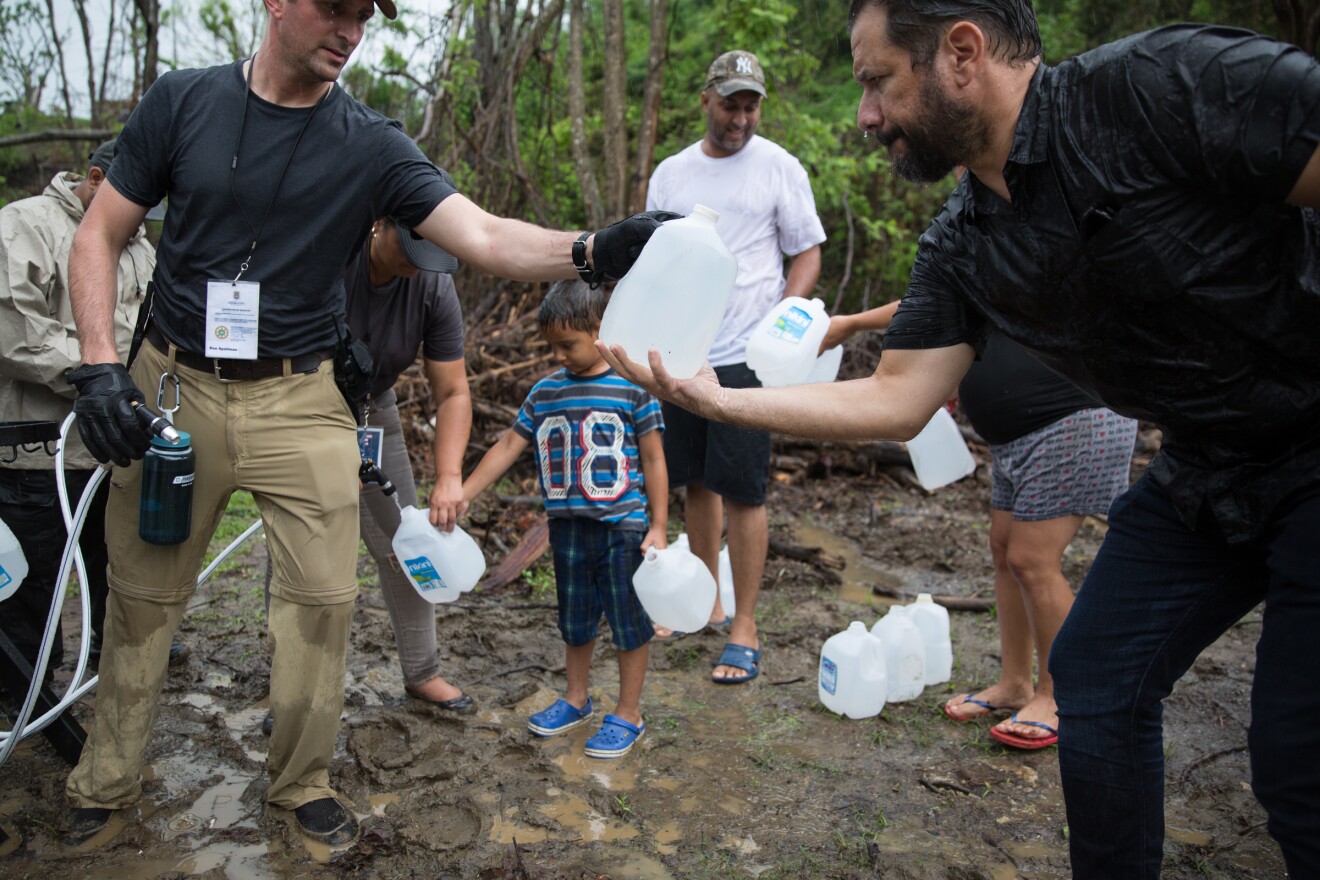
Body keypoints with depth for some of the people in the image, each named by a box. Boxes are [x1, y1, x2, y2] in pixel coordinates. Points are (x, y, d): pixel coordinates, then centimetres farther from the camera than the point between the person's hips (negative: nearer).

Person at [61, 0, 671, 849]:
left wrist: (591, 251, -34)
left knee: (322, 595, 0)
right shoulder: (181, 102, -1)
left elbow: (484, 236, -16)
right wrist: (100, 364, -9)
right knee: (143, 596, 12)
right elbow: (100, 235, 4)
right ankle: (106, 785, 34)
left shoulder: (370, 145, -3)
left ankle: (302, 782, 25)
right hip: (173, 390, 1)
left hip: (300, 400, 0)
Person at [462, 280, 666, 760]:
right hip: (567, 527, 5)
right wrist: (458, 497, 2)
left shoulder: (631, 388, -9)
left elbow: (653, 459, -6)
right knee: (575, 620, 19)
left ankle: (628, 714, 21)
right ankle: (576, 699, 38)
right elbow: (508, 446, 6)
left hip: (622, 526, -4)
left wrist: (658, 528, -8)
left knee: (629, 621, 6)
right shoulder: (544, 392, 3)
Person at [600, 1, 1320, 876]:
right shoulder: (961, 247, -1)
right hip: (1204, 471, 7)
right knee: (1097, 684, 9)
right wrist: (717, 398, -7)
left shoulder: (1168, 82, -23)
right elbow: (896, 399, -2)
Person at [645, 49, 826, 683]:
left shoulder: (779, 168, 1)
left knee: (743, 493, -4)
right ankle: (706, 603, 28)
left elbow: (808, 254, 3)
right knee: (696, 484, 12)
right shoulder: (670, 174, 12)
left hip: (745, 357, -4)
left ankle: (744, 630, 6)